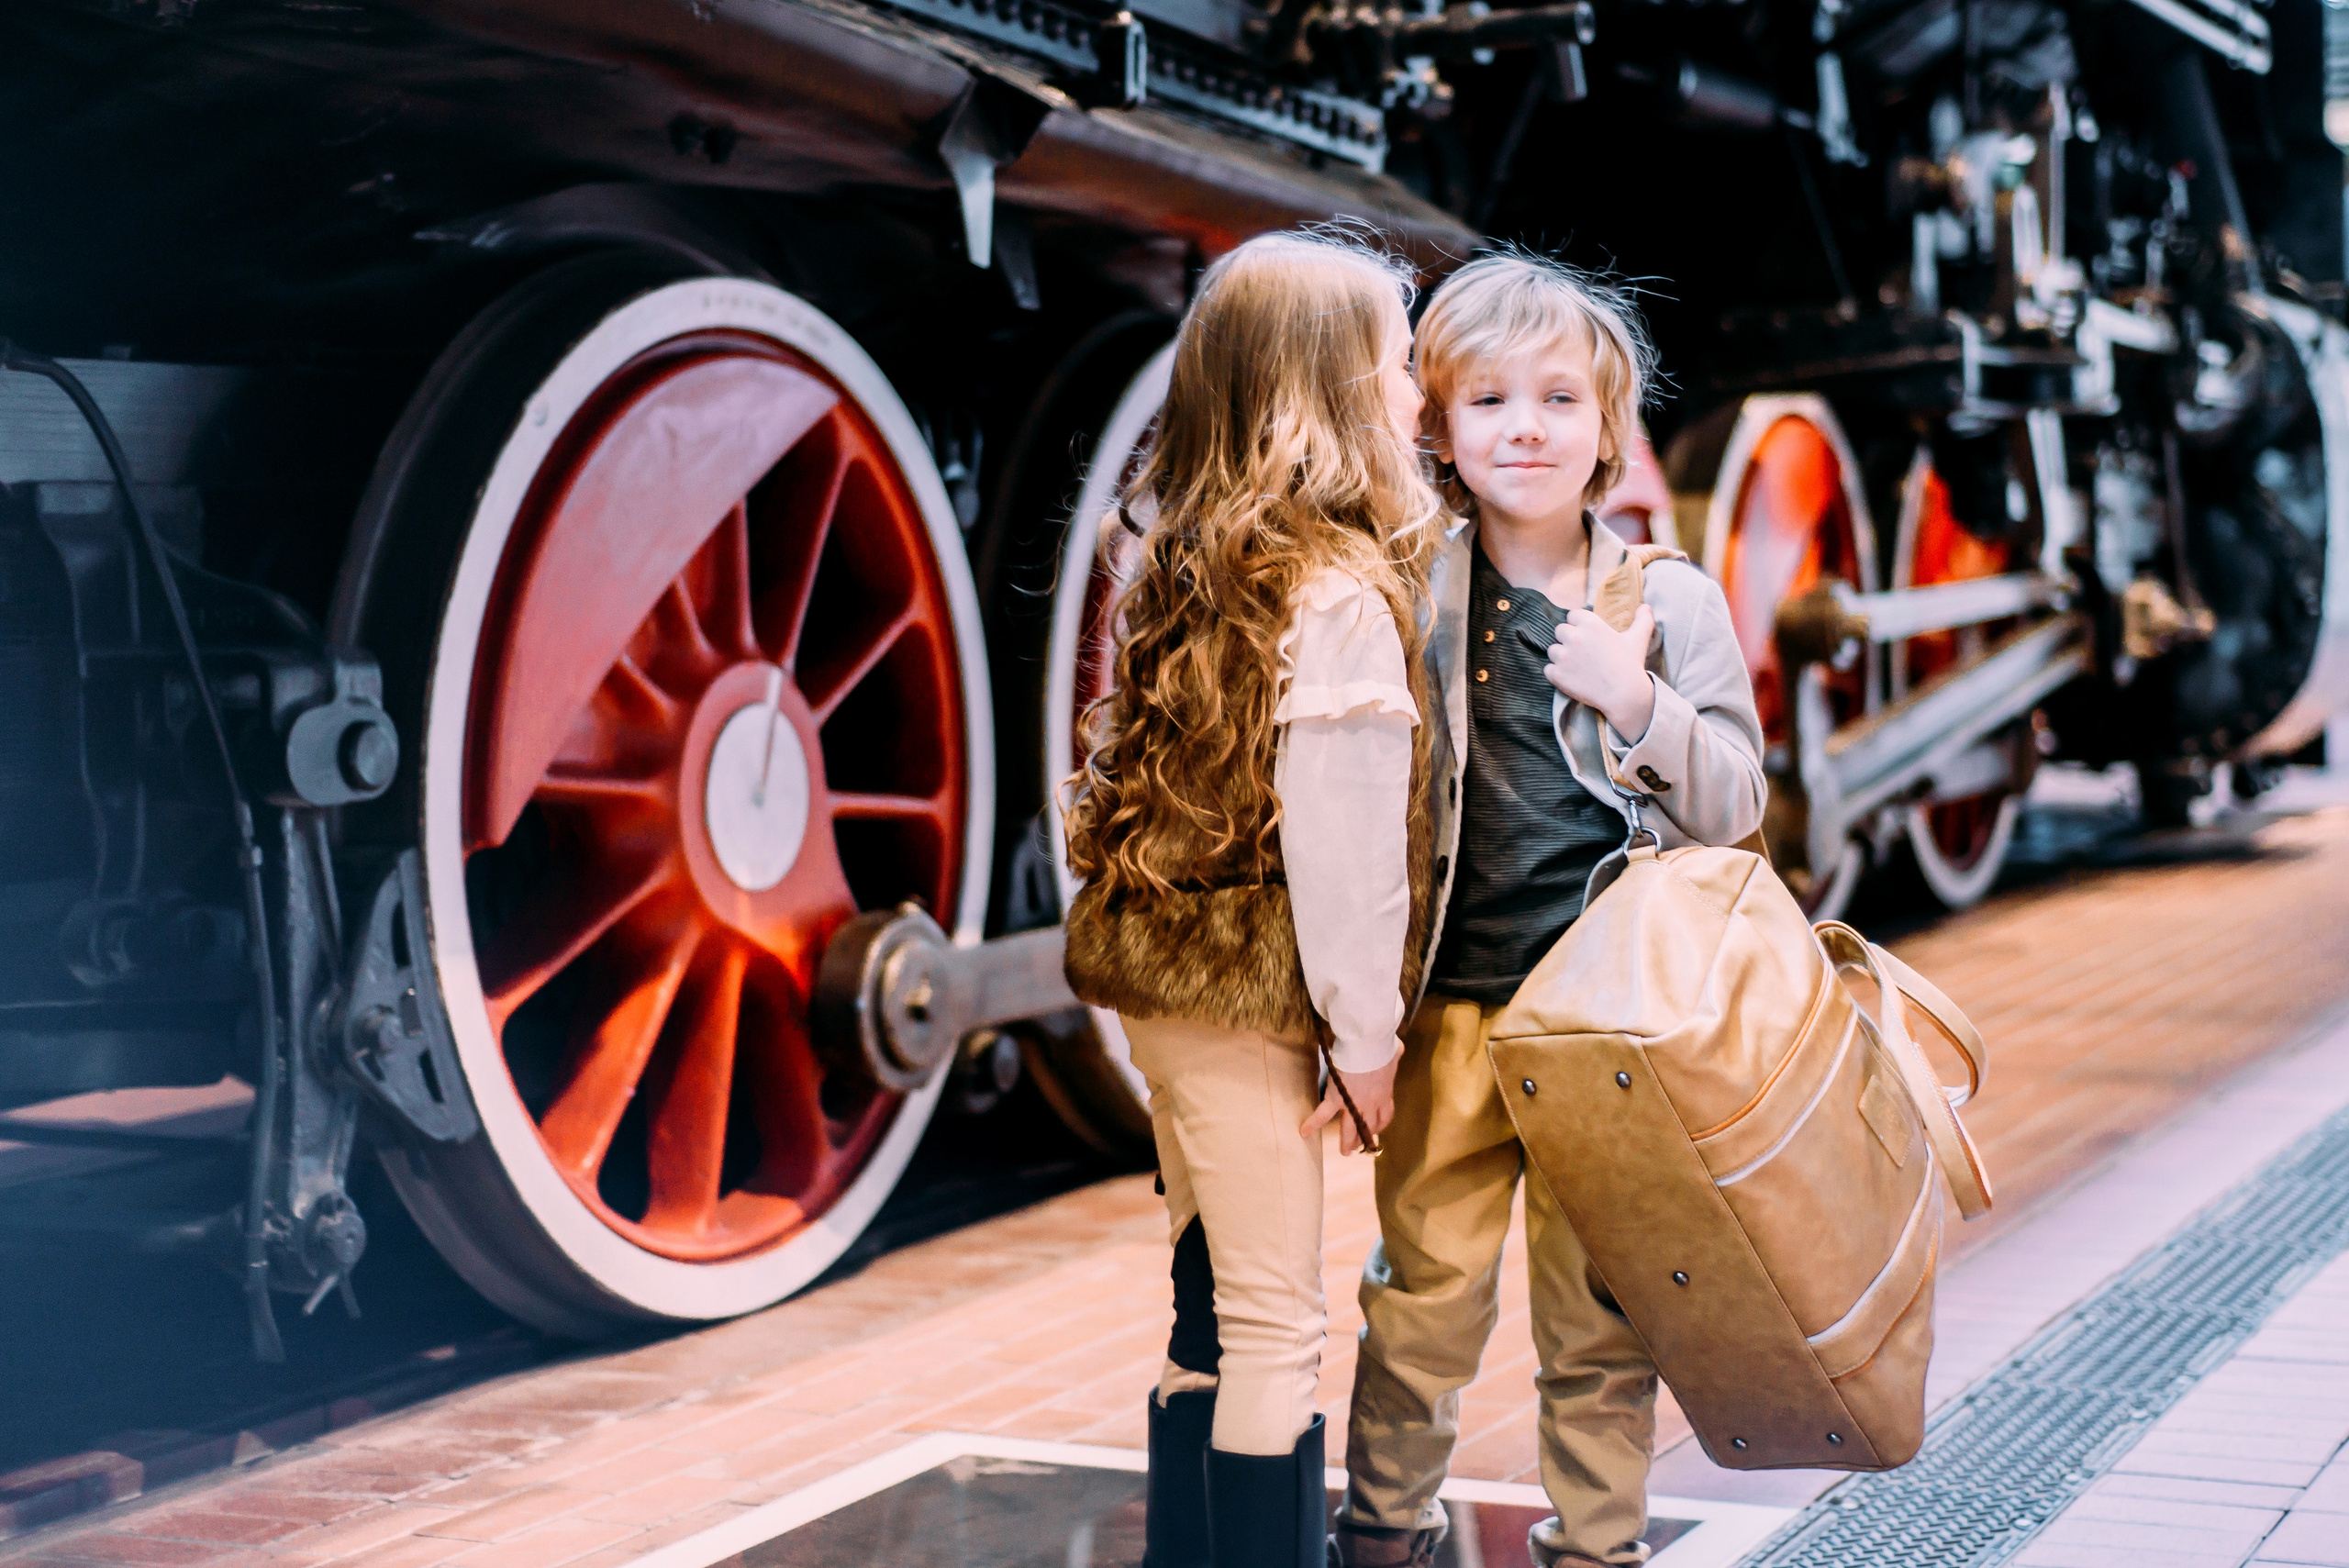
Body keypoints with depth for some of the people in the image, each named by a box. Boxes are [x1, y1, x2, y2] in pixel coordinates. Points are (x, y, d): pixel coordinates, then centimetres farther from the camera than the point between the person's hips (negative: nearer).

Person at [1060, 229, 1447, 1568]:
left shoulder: (1190, 569, 11)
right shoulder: (1343, 593, -14)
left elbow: (1143, 779, 12)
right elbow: (1340, 828, -17)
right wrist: (1366, 1031, -10)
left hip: (1160, 974, 9)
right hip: (1247, 990, -9)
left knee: (1214, 1311, 15)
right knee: (1275, 1330, -4)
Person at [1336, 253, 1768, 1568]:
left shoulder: (1671, 601, 4)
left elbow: (1737, 803, 4)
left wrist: (1638, 703, -11)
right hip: (1453, 1006, 0)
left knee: (1602, 1312, 9)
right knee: (1424, 1296, 7)